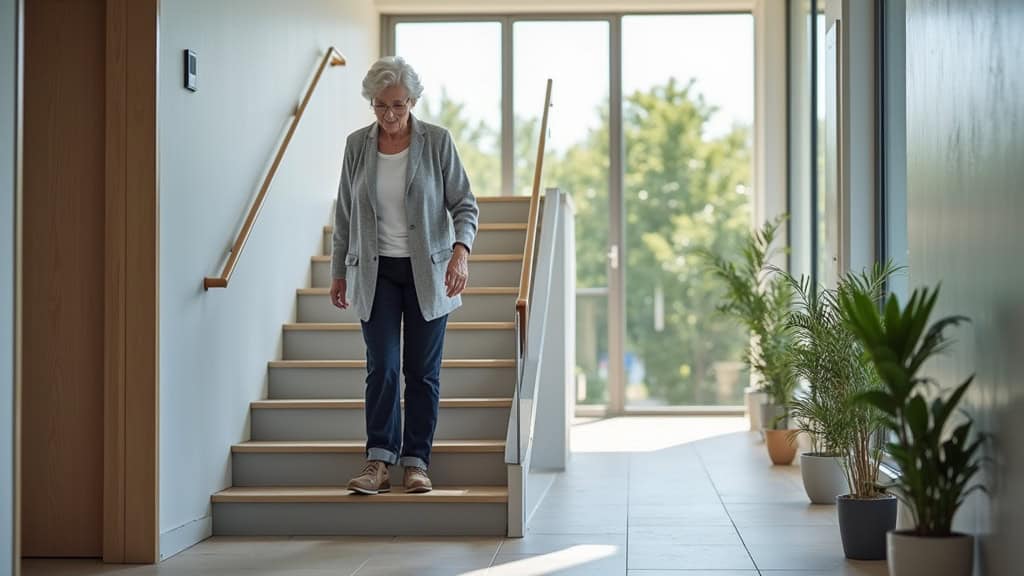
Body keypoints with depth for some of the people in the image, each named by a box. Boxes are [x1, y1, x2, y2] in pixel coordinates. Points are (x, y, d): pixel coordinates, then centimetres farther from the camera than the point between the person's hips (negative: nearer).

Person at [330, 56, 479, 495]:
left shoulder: (437, 141, -4)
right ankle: (379, 462, -3)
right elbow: (344, 214, 10)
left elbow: (464, 204, -3)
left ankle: (416, 462, 10)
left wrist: (461, 250, -20)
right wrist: (339, 271, 11)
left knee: (423, 371, 3)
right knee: (381, 367, -6)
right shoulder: (357, 145, 2)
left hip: (427, 272, -1)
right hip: (376, 272, 1)